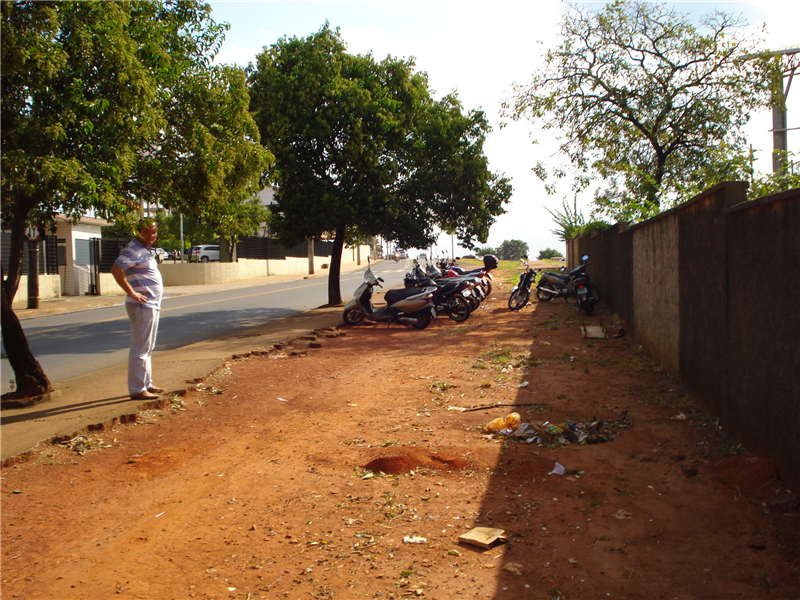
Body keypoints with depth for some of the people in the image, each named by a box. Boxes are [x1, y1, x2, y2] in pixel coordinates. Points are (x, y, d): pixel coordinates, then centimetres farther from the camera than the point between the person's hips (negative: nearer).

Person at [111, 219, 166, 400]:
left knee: (147, 348, 17)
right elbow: (116, 270, -28)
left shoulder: (147, 249, 17)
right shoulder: (134, 249, -14)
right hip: (141, 306, -10)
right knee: (140, 349, -7)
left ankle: (147, 384, 26)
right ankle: (137, 389, -3)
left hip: (152, 305, 10)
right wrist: (132, 293, -24)